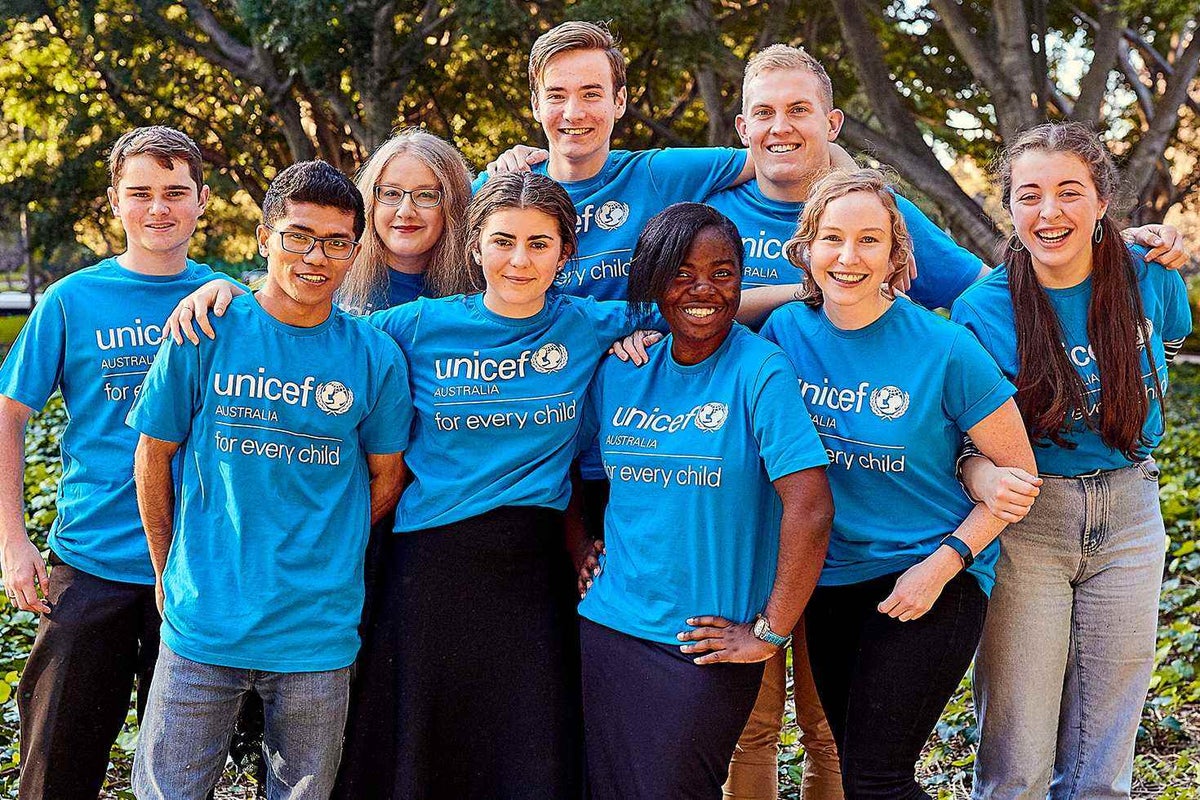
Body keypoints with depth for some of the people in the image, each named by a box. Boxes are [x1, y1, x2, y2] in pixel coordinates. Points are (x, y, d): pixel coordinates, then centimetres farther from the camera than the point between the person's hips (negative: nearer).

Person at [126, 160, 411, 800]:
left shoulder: (375, 356, -2)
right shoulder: (206, 333, -4)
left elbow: (386, 476, 9)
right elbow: (153, 456, 4)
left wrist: (325, 565, 7)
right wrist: (169, 571, 7)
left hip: (319, 631, 1)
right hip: (204, 622, -1)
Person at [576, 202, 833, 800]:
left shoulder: (760, 371, -12)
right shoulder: (619, 371, 4)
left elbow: (810, 509, -18)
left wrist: (771, 633, -16)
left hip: (705, 645, -5)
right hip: (607, 628, 5)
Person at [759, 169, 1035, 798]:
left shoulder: (944, 350, -15)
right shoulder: (786, 331, -3)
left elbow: (1018, 471, -9)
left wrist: (942, 563, -15)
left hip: (931, 584, -5)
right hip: (830, 581, 5)